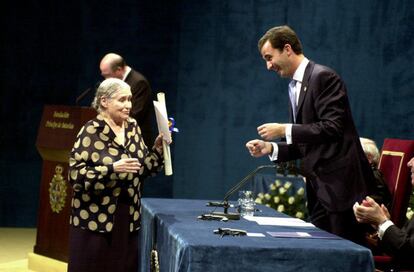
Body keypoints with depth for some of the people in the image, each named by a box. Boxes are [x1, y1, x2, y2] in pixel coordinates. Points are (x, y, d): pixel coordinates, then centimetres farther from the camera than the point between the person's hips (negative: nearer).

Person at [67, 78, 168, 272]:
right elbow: (75, 175, -15)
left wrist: (157, 149, -2)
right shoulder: (91, 131, -9)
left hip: (128, 218, 5)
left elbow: (143, 169, 15)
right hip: (95, 220, -5)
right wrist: (112, 169, -25)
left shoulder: (133, 128, 9)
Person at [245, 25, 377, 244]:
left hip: (341, 183, -9)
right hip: (319, 187, 9)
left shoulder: (323, 77, -11)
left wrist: (285, 130, -18)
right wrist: (271, 148, 5)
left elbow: (333, 127, -20)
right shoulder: (296, 86, 18)